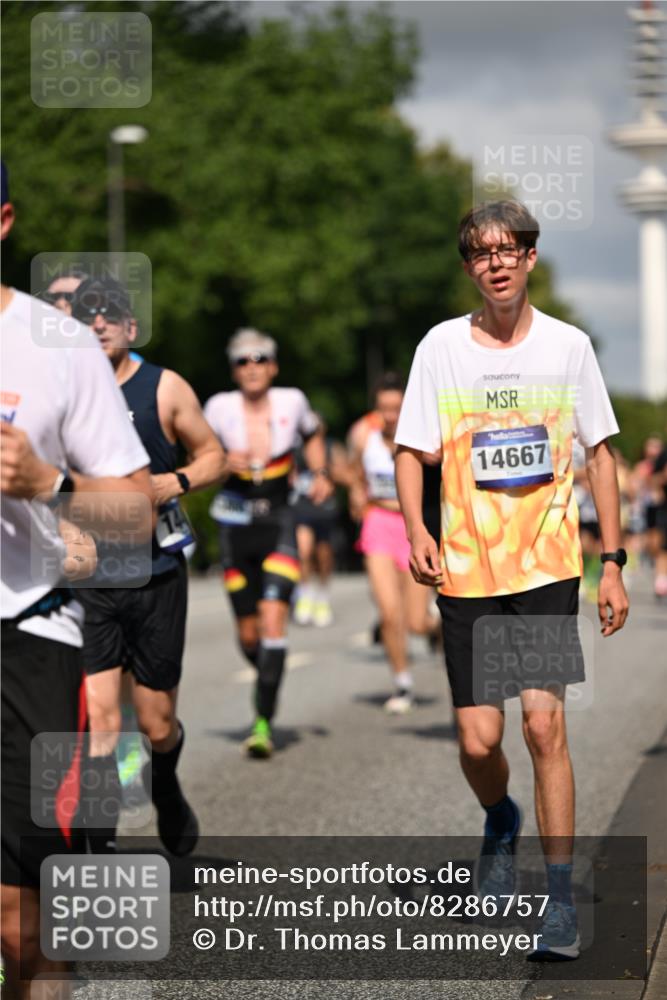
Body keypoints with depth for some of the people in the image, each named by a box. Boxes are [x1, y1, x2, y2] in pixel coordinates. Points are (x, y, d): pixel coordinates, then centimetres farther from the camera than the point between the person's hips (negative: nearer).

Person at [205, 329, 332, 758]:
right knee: (248, 634, 7)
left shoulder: (292, 402, -2)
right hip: (236, 525, 1)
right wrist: (222, 462, -16)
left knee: (273, 620, -18)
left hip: (279, 526, -1)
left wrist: (321, 474, 6)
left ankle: (264, 722, -14)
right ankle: (268, 681, 40)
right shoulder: (221, 408, -5)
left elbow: (313, 436, 20)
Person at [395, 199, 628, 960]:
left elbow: (599, 453, 8)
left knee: (543, 724, -13)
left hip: (547, 566, -1)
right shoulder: (441, 347, 1)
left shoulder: (568, 346, 2)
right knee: (479, 739, 0)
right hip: (466, 572, 1)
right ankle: (501, 823, 36)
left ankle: (560, 899, -2)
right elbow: (411, 450, 4)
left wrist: (612, 563, 4)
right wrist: (416, 531, -14)